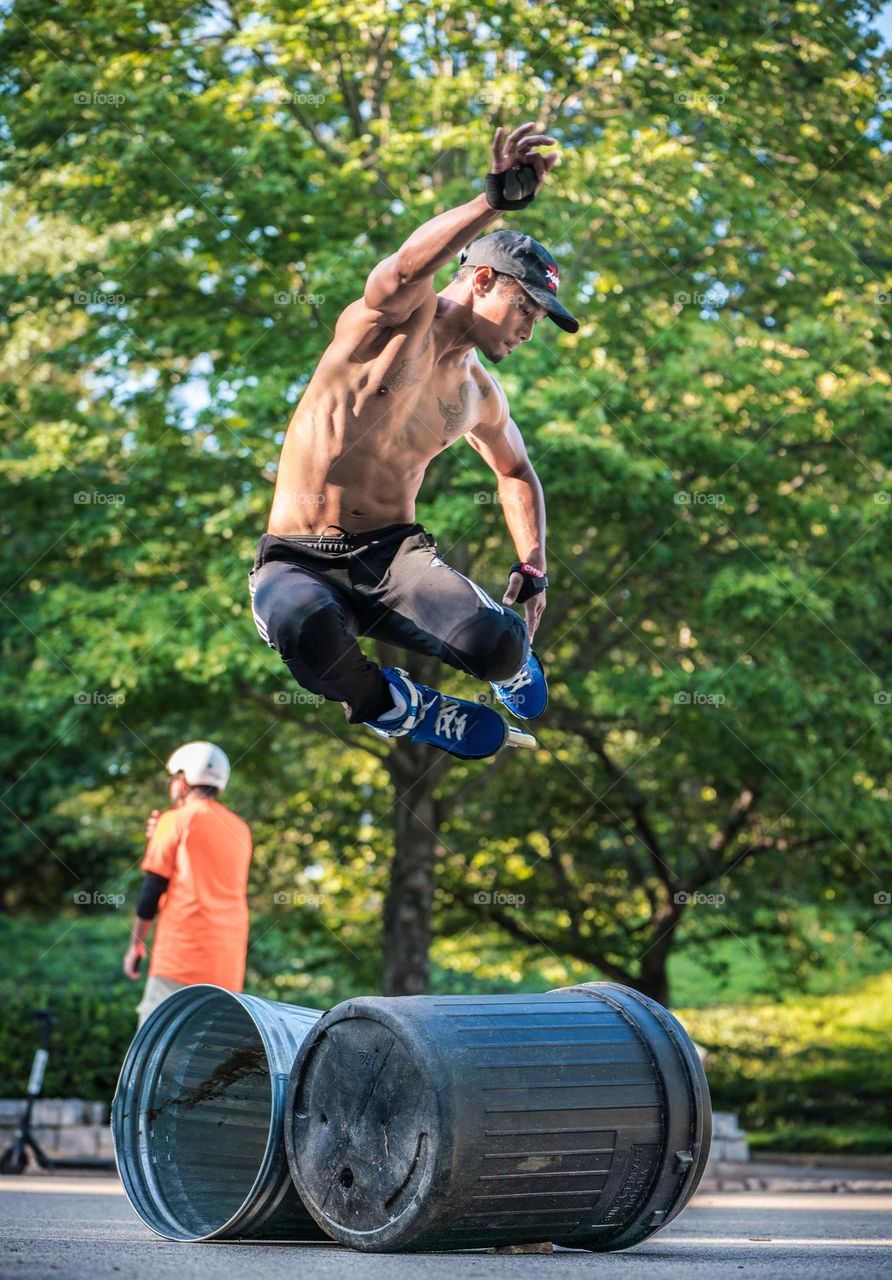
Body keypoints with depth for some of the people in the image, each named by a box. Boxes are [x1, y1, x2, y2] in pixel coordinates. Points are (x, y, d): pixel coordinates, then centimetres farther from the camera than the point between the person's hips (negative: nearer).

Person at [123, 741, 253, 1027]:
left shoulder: (176, 821, -1)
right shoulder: (240, 829, 16)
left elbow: (152, 889, -3)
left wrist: (136, 943, 6)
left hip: (182, 955, -6)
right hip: (229, 960, 6)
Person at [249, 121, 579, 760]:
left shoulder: (481, 396, 12)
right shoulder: (400, 317, -6)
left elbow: (517, 471, 32)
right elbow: (408, 268, -32)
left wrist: (534, 568, 16)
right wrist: (495, 201, -48)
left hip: (395, 552, 4)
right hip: (297, 560, -4)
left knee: (498, 647, -27)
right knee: (306, 628, -42)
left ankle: (512, 657, 14)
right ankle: (387, 703, -7)